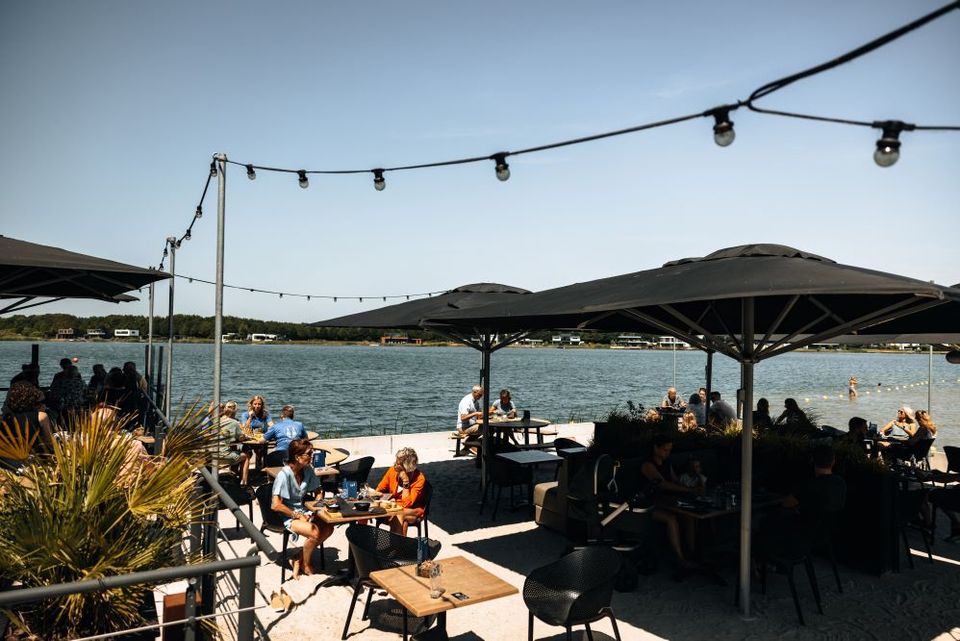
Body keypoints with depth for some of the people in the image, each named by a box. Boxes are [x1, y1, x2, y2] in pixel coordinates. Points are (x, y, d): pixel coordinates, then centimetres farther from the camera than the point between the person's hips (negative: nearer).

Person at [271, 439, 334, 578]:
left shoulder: (308, 470, -2)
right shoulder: (284, 474, -22)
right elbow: (275, 505, -25)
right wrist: (297, 516, -19)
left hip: (301, 510, 7)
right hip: (285, 515, -7)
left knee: (328, 528, -16)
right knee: (315, 533, -27)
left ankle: (299, 561, 1)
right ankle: (306, 565, 2)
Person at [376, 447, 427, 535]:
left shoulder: (419, 478, -18)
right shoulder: (393, 470, -6)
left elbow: (407, 503, -21)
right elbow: (379, 489, 5)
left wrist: (405, 481, -26)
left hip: (413, 511, -5)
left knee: (399, 515, -34)